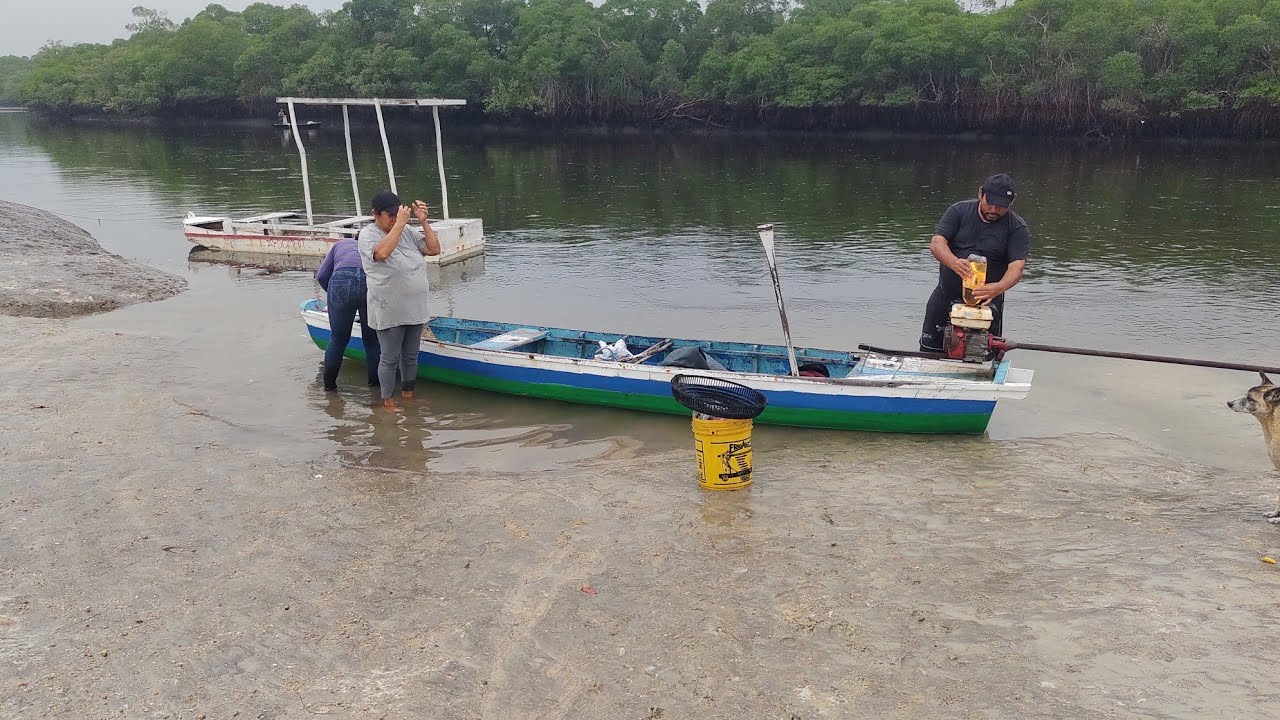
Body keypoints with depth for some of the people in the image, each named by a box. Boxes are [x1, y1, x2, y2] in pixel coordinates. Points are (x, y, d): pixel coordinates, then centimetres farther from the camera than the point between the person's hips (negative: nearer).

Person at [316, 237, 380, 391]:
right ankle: (374, 381, 29)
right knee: (372, 339, 17)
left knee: (338, 339, 14)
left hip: (341, 282, 0)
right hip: (373, 284, 0)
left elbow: (321, 275, 21)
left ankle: (329, 383, 26)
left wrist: (334, 294, 34)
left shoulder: (340, 244, 33)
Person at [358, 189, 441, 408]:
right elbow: (382, 252, -30)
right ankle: (388, 402, 16)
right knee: (390, 359, 3)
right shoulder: (368, 234, -9)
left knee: (410, 357, 17)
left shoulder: (407, 232, 8)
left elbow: (434, 249, 4)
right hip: (390, 313, -6)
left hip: (415, 310, 6)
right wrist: (399, 223, -27)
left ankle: (408, 395, 32)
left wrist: (423, 222, -5)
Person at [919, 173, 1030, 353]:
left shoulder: (1018, 228, -5)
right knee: (929, 352, 10)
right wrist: (954, 262, -36)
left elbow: (1016, 266, -17)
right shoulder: (959, 211, -2)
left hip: (986, 302, -1)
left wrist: (999, 288, -39)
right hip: (945, 297, 2)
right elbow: (936, 242, -14)